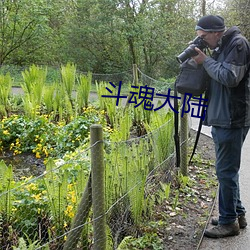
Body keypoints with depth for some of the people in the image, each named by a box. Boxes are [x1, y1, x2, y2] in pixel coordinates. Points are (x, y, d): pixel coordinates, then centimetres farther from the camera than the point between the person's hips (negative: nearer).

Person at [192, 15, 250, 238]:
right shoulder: (221, 48, 17)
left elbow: (230, 77, -21)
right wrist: (203, 60, 4)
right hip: (221, 119, 10)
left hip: (232, 120, -10)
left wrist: (206, 61, -11)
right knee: (228, 170, 16)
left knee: (226, 171, -3)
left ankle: (229, 221, 9)